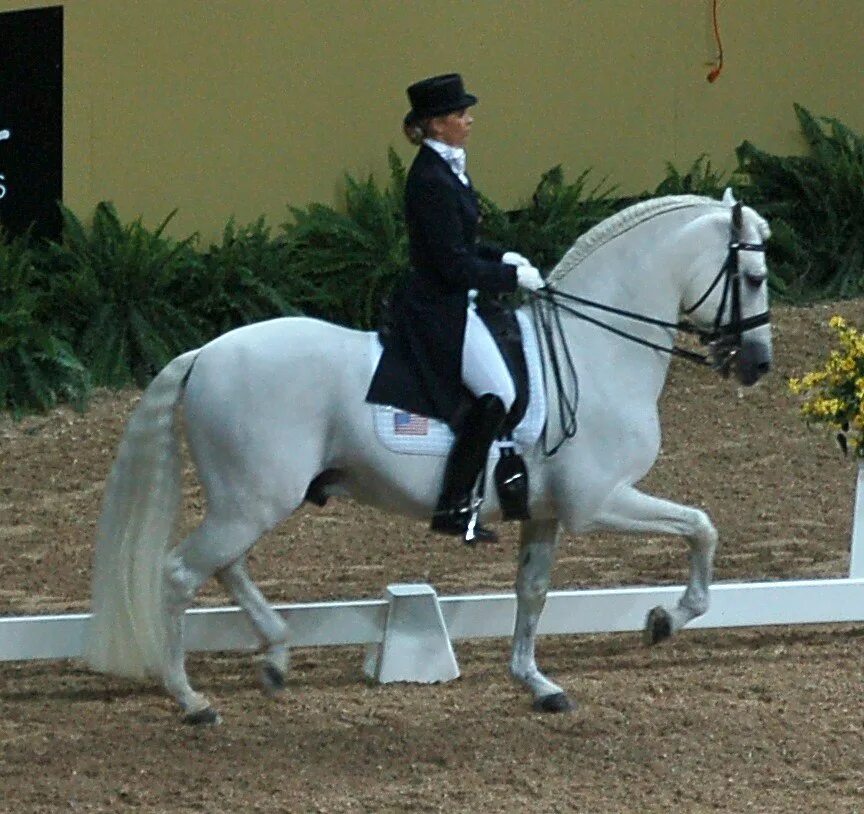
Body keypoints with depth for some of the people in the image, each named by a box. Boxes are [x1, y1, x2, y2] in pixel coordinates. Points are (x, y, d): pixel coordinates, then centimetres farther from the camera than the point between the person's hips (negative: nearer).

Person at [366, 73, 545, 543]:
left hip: (451, 305, 11)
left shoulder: (446, 171, 11)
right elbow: (454, 265, -22)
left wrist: (503, 259, 8)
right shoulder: (431, 182, -20)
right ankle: (453, 507, -13)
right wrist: (513, 276, -13)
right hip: (439, 309, -11)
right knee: (497, 393, -15)